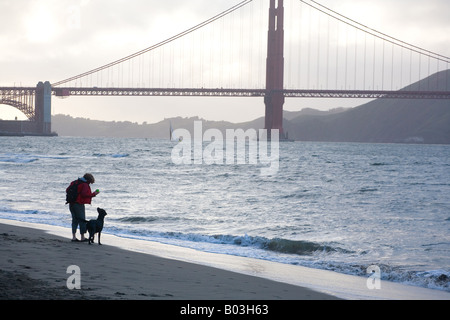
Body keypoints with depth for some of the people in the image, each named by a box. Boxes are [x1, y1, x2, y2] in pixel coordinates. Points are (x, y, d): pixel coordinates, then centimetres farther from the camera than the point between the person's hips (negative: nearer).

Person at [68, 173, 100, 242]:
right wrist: (93, 194, -14)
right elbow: (84, 194, -23)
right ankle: (82, 237, 5)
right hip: (79, 204, -8)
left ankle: (73, 237, 11)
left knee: (75, 220, 14)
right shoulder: (85, 185, -11)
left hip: (71, 204, 8)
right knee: (82, 220, 3)